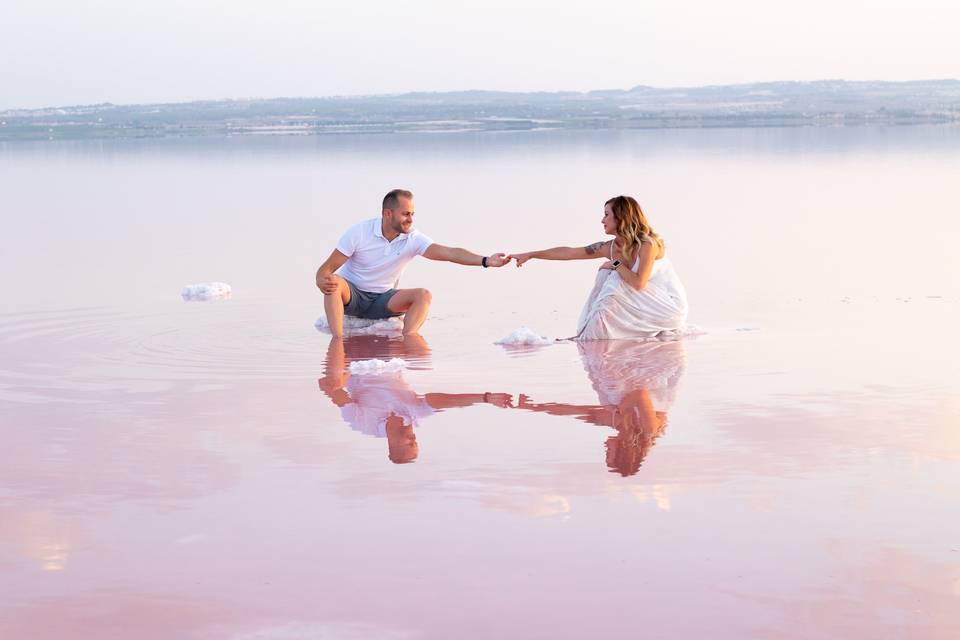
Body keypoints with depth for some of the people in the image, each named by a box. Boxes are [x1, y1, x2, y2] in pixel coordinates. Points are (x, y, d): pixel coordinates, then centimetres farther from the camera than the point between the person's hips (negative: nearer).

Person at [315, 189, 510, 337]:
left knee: (423, 295, -21)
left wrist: (485, 261, -35)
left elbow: (449, 252, -21)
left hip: (381, 300, 3)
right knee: (334, 282, -36)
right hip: (351, 294, -3)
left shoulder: (412, 239, -10)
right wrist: (322, 280, -39)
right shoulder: (359, 232, -15)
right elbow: (328, 267, -14)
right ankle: (338, 341, -42)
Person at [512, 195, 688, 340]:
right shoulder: (610, 247, 0)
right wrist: (530, 255, 0)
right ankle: (588, 338, -7)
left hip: (670, 305, -7)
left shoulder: (647, 244, -20)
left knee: (615, 285, -20)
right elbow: (567, 252, 1)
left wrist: (616, 264, -16)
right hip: (649, 305, 7)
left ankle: (590, 338, -12)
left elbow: (639, 283, -30)